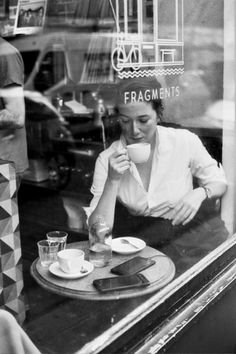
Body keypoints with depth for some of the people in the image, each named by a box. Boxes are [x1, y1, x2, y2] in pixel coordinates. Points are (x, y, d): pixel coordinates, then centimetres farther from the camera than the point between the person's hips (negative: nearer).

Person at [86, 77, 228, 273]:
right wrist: (113, 181, -24)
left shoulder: (184, 141, -8)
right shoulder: (107, 160, -7)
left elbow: (220, 183, 9)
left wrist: (200, 192, -14)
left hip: (189, 227, 1)